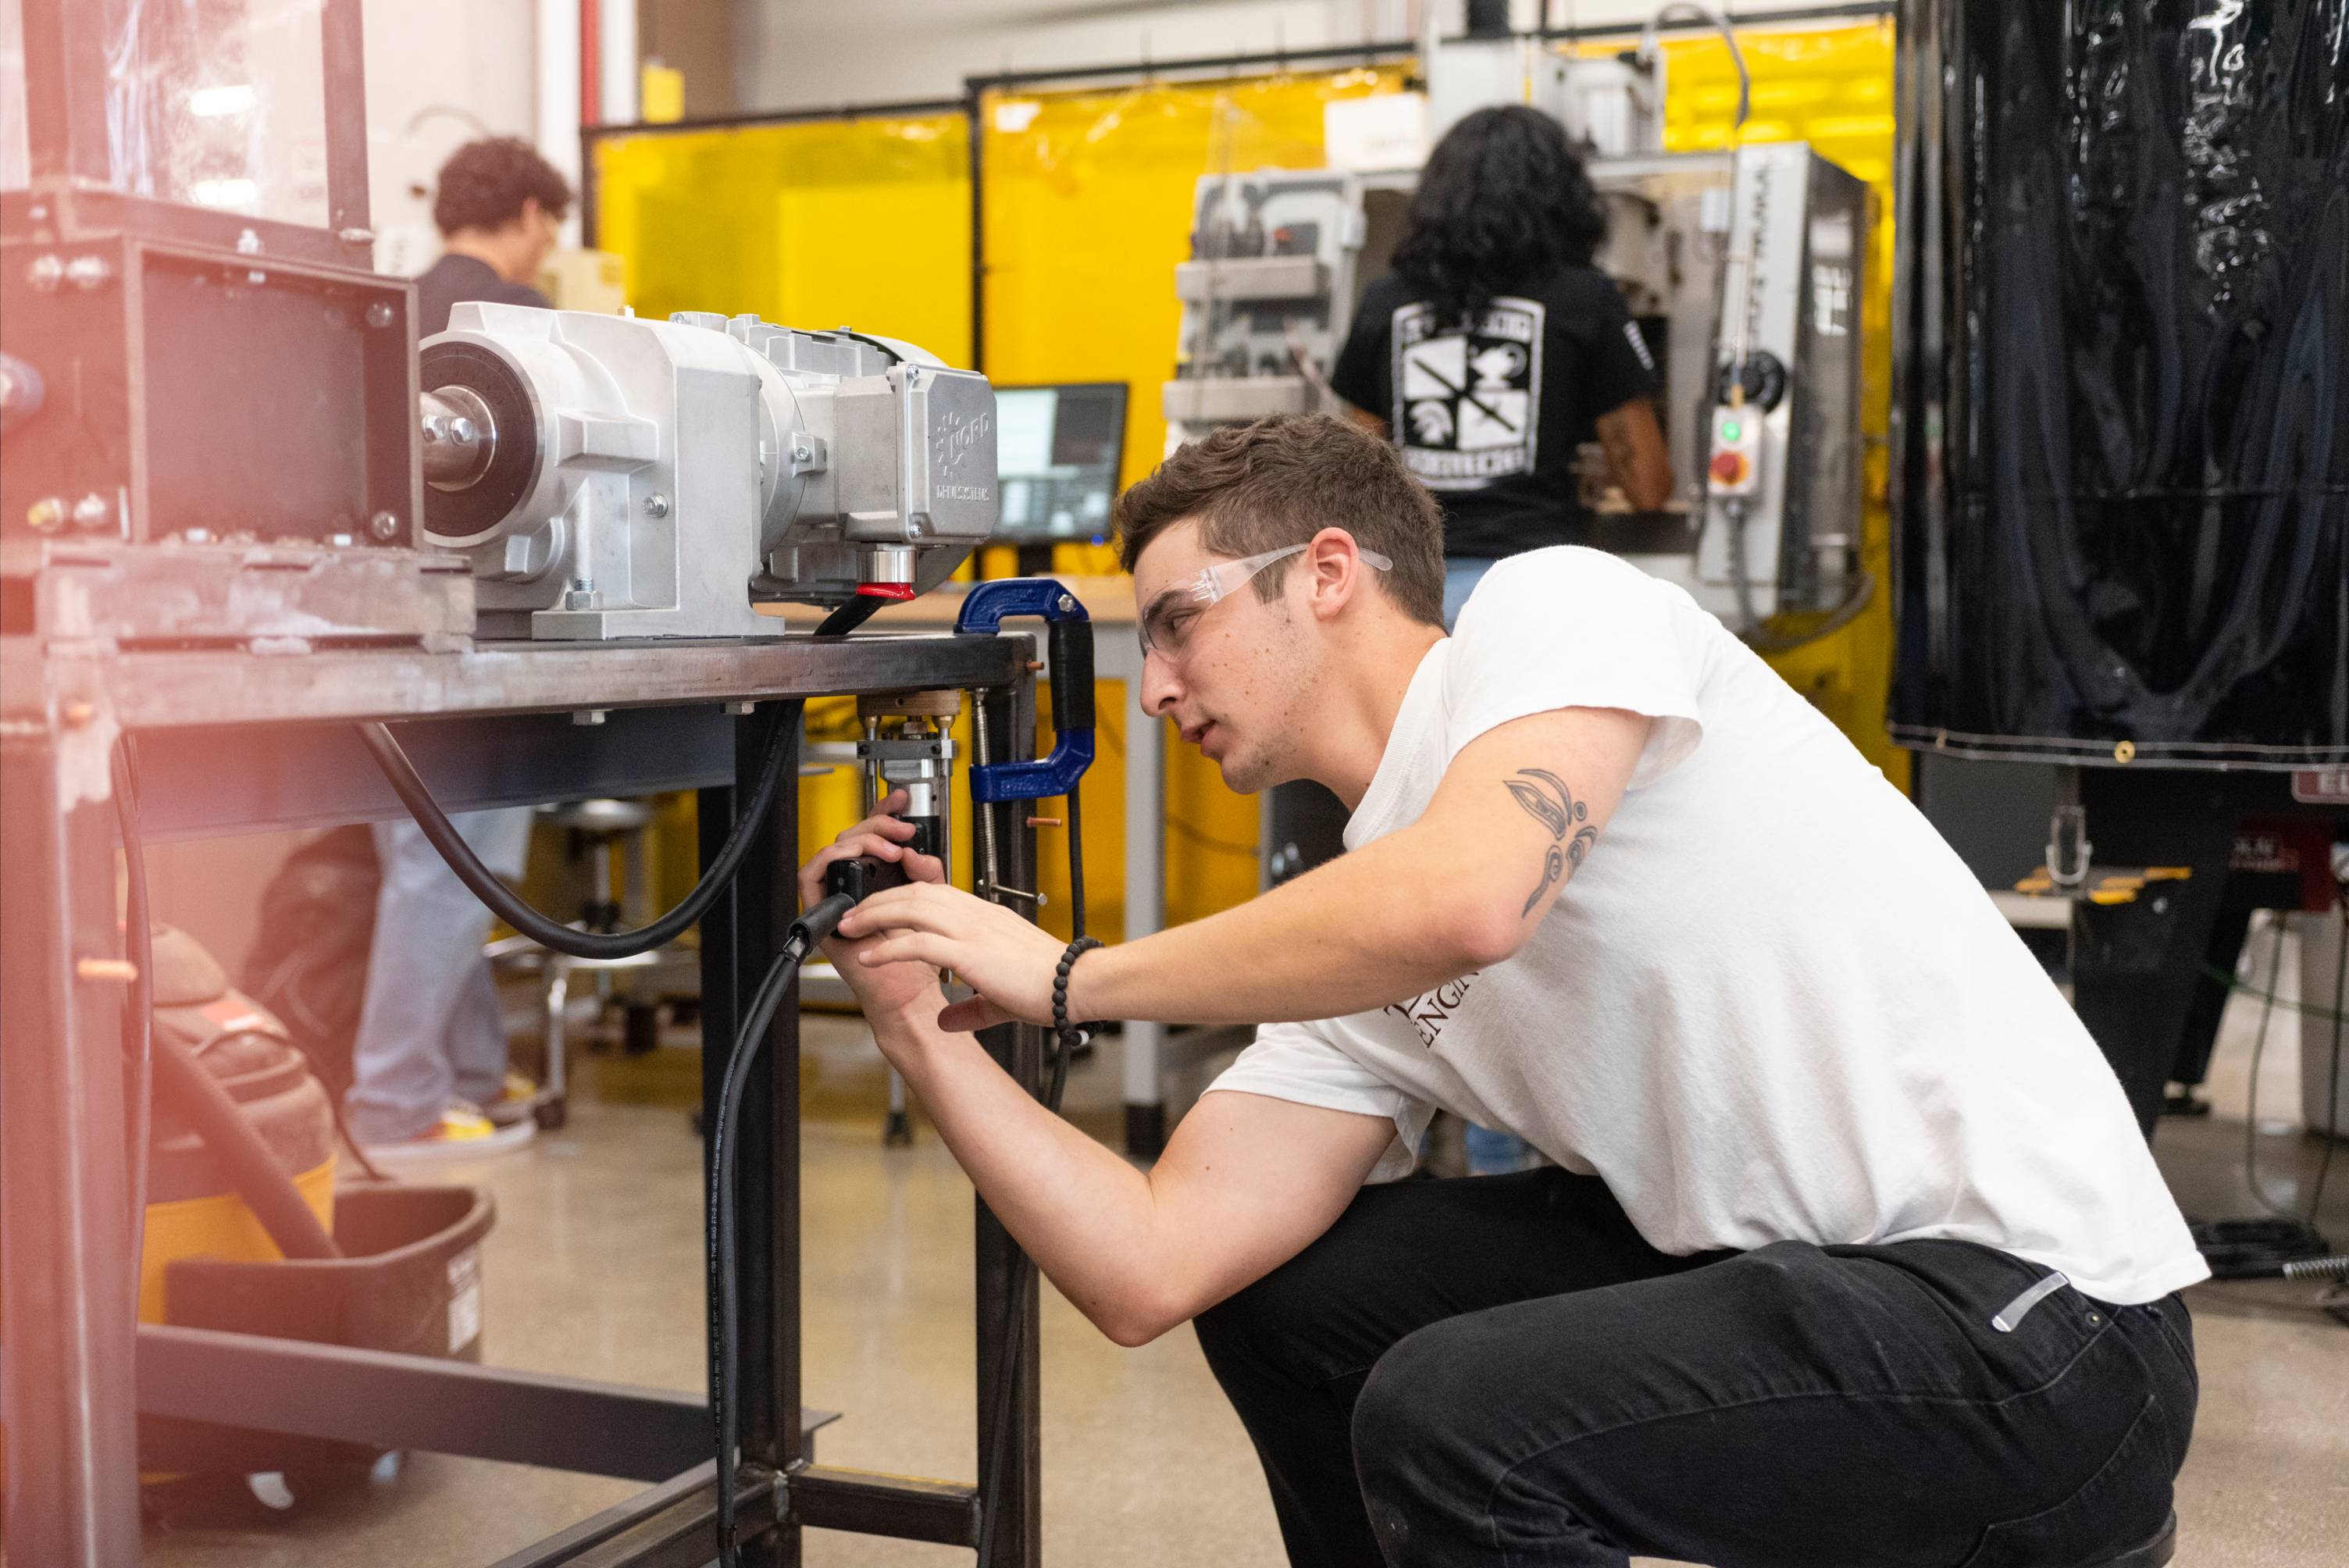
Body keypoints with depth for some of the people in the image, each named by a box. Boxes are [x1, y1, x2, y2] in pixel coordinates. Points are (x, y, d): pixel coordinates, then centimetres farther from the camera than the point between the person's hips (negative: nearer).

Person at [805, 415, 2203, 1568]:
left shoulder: (1552, 604, -9)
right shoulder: (1352, 953, 10)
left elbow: (1464, 905, -30)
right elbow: (1150, 1271, 4)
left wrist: (1071, 974, -17)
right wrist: (925, 1032, 0)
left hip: (2038, 1310, -8)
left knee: (1450, 1413, -25)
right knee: (1282, 1290, 11)